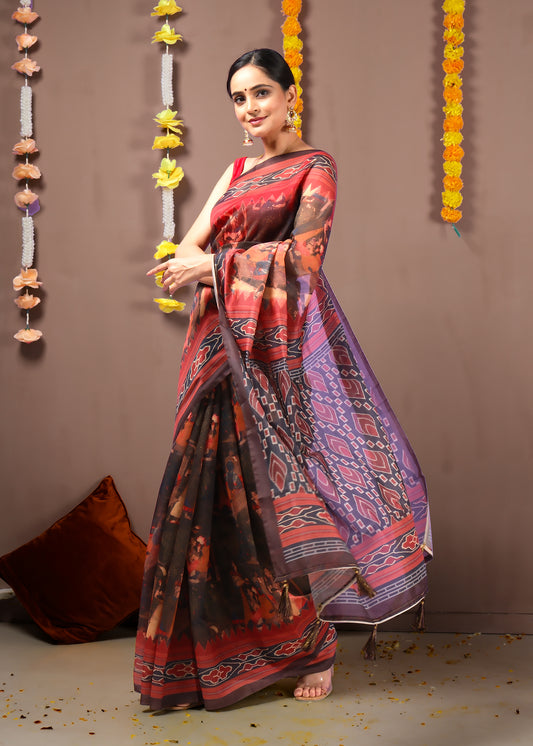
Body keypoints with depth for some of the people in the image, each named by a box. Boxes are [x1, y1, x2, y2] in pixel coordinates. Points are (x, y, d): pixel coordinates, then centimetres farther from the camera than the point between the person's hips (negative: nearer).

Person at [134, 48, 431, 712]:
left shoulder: (315, 166, 1)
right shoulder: (236, 172, 20)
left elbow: (303, 252, -11)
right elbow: (193, 241, 10)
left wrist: (216, 266, -12)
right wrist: (192, 260, -14)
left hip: (280, 342, -6)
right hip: (222, 344, 6)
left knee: (281, 486, -6)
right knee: (223, 485, 4)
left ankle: (313, 644, 7)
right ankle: (226, 641, 16)